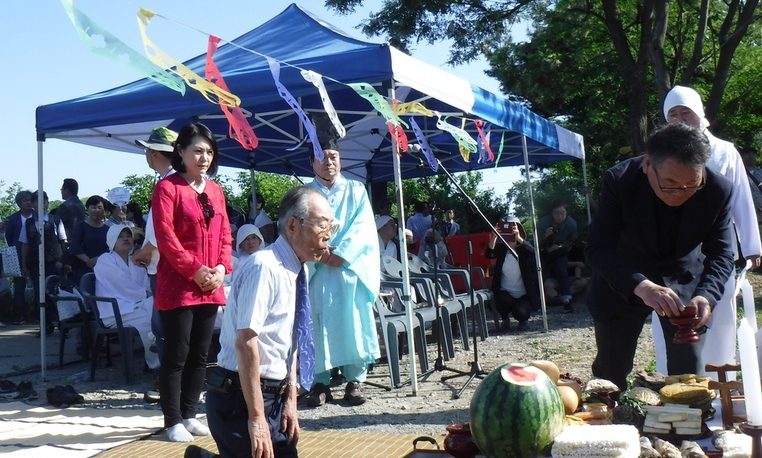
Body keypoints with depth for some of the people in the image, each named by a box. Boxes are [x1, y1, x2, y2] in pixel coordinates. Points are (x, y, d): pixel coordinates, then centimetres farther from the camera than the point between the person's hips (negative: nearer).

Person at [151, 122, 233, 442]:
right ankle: (173, 421, 6)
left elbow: (224, 235, 13)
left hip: (210, 287, 7)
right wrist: (195, 270, -16)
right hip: (177, 286, -7)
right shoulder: (167, 187, -7)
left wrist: (221, 268, -3)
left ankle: (188, 415, 22)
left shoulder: (215, 191, 14)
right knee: (176, 354, -3)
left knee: (200, 354, 11)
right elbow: (165, 237, -13)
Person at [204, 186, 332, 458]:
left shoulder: (296, 272, 7)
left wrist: (291, 400, 7)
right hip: (241, 398, -8)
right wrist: (257, 417, -24)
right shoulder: (264, 268, -19)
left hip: (274, 396, 8)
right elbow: (246, 343, -25)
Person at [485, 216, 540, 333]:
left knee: (521, 312, -27)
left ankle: (523, 320, 13)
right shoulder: (501, 248, 0)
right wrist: (493, 238, -39)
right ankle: (505, 319, 4)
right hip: (505, 293, 2)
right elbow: (489, 255, -21)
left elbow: (533, 252, -30)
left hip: (524, 295, -2)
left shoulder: (524, 249, -5)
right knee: (503, 300, -30)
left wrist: (519, 239, -46)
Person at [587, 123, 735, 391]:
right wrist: (642, 287, -48)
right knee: (610, 370, 6)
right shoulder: (619, 181, -28)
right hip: (623, 282, -1)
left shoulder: (718, 190, -21)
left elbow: (721, 254, -16)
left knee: (688, 369, 2)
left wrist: (706, 296, -37)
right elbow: (599, 249, -32)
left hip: (683, 279, 2)